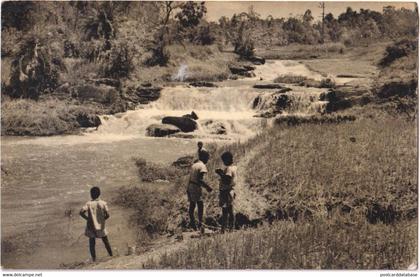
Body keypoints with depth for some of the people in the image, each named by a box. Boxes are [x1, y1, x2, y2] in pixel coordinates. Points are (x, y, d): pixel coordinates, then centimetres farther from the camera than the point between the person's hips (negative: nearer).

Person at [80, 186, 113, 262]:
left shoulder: (88, 203, -10)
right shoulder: (103, 203, -8)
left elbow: (81, 212, -21)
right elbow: (107, 215, -12)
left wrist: (87, 218, -5)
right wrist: (102, 219, 7)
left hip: (91, 227, -1)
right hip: (101, 227, 1)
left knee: (92, 243, 10)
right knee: (106, 242, 18)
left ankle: (94, 260, 7)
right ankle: (111, 256, 26)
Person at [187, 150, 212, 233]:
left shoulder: (194, 165, 13)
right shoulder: (202, 166, -12)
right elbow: (200, 180, -21)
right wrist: (207, 187, -15)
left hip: (190, 186, 8)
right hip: (196, 187, -8)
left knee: (192, 205, 16)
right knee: (200, 205, -6)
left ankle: (192, 222, 26)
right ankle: (200, 223, -11)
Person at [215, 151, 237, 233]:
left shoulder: (229, 169, -17)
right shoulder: (234, 167, 13)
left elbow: (227, 181, -26)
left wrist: (220, 174, -18)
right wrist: (222, 172, 15)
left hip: (226, 192, -10)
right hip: (230, 192, 10)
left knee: (225, 211, -9)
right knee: (230, 211, 13)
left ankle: (223, 229, -10)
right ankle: (231, 228, 18)